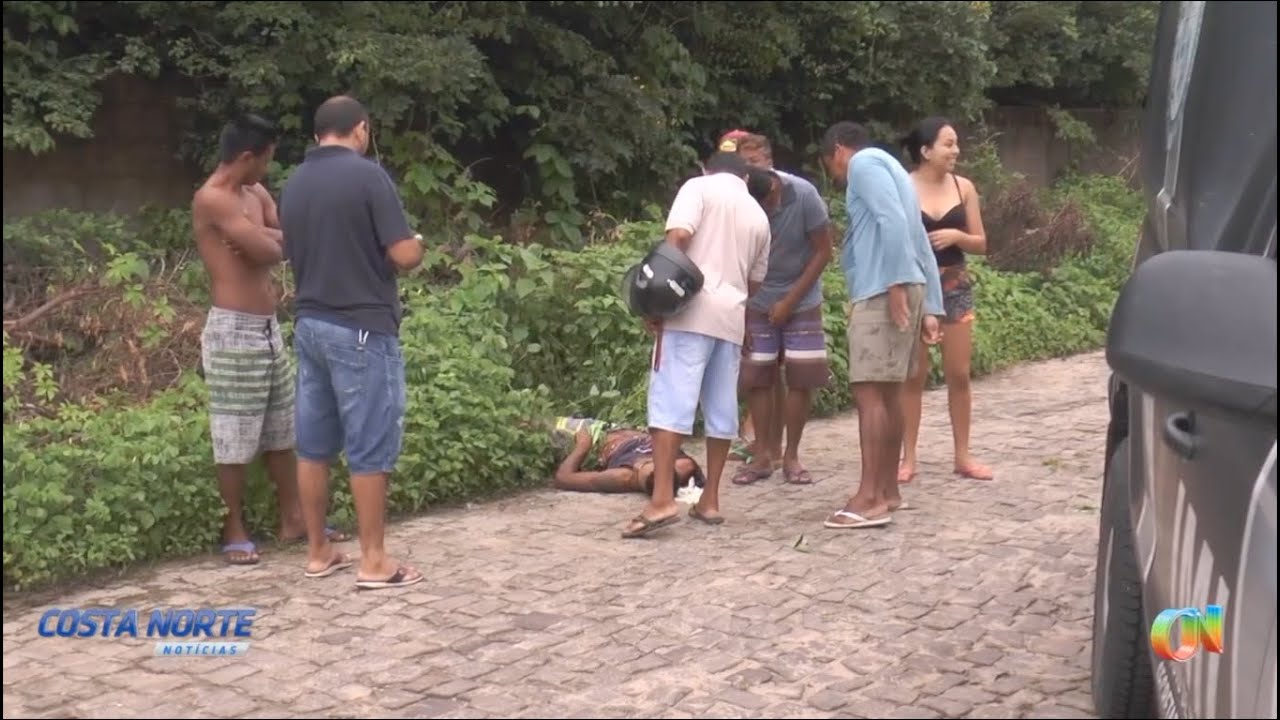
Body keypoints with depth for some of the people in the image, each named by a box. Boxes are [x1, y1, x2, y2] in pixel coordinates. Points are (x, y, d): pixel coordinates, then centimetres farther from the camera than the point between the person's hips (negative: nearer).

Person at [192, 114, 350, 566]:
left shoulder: (257, 195, 13)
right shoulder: (211, 199, -15)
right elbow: (270, 251, -20)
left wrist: (260, 238, -13)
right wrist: (267, 240, 2)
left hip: (269, 327, 9)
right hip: (234, 330, -9)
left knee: (281, 430, 15)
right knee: (236, 437, 0)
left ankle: (292, 518, 25)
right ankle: (234, 530, 10)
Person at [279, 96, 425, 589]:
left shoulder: (294, 184, 9)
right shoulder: (367, 175, -12)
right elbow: (404, 256, -15)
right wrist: (418, 246, 6)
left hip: (310, 324, 7)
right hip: (361, 328, -7)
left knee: (313, 446, 11)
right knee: (370, 449, -1)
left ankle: (318, 552, 20)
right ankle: (374, 562, 4)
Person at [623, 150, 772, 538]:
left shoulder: (699, 187, 5)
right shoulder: (758, 215, 21)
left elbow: (679, 235, -12)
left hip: (692, 309, -5)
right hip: (732, 317, 5)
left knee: (671, 401, -11)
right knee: (721, 409, 10)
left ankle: (662, 500, -20)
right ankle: (710, 500, 14)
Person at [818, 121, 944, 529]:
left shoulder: (864, 162, -2)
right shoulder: (887, 168, 27)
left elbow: (892, 221, -19)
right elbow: (921, 246, 22)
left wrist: (896, 284, -24)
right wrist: (930, 309, 18)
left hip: (881, 293, -10)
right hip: (905, 290, 10)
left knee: (868, 391, -11)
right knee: (888, 391, 13)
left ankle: (870, 499, -13)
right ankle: (887, 489, 19)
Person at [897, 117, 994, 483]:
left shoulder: (964, 187, 3)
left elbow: (980, 243, 7)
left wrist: (956, 236, -12)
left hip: (955, 286, 3)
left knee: (959, 374, 5)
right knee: (913, 375, 2)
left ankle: (963, 456, 15)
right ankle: (908, 458, 9)